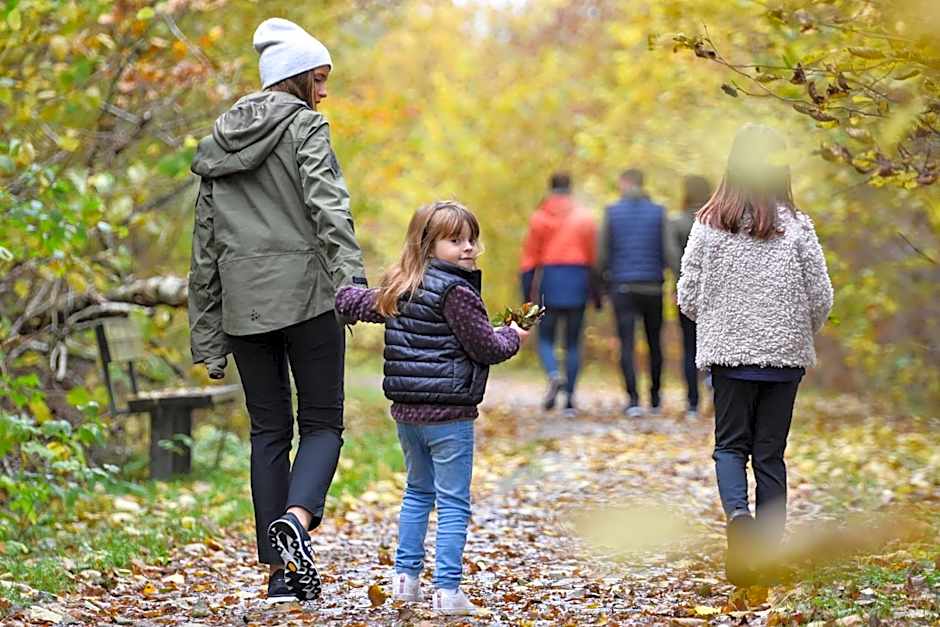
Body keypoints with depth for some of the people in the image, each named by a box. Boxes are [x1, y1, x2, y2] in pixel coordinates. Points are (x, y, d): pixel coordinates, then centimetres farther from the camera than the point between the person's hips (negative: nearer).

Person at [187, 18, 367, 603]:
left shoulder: (219, 143, 16)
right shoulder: (305, 125, -1)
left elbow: (205, 247, 15)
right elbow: (329, 207, -18)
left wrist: (208, 337, 17)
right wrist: (351, 277, -29)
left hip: (242, 303, 5)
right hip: (305, 294, -5)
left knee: (268, 430, 10)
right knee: (322, 422, 3)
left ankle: (282, 569, 7)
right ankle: (296, 517, -25)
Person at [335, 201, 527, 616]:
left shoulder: (399, 290, 10)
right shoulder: (456, 292, -15)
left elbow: (354, 302, 21)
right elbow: (486, 347, -13)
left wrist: (338, 298, 43)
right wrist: (512, 336, 7)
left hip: (406, 410, 8)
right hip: (448, 414, -8)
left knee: (417, 491, 22)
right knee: (453, 503, -1)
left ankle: (405, 577, 22)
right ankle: (447, 591, -3)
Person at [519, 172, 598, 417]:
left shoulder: (539, 218, 1)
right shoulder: (585, 218, 4)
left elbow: (529, 257, 1)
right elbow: (594, 257, 3)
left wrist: (527, 293, 5)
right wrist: (596, 292, 10)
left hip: (550, 281, -1)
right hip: (578, 283, 1)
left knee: (546, 338, 10)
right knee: (573, 343, 7)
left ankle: (554, 376, -20)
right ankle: (569, 400, 3)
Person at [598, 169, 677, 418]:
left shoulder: (612, 212, -1)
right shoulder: (658, 212, 1)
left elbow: (602, 253, -2)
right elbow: (668, 252, -4)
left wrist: (605, 276, 13)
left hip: (622, 285, -1)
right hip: (652, 286, 1)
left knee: (626, 343, -2)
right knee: (654, 341, 13)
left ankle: (633, 399, -13)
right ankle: (655, 398, 20)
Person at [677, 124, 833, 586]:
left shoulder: (708, 224, -6)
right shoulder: (796, 227, -8)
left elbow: (688, 296, -3)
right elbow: (821, 297, -4)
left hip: (728, 351, 0)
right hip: (784, 355, 0)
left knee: (730, 444, 13)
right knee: (771, 453, 10)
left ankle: (737, 514, -16)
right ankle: (767, 552, 12)